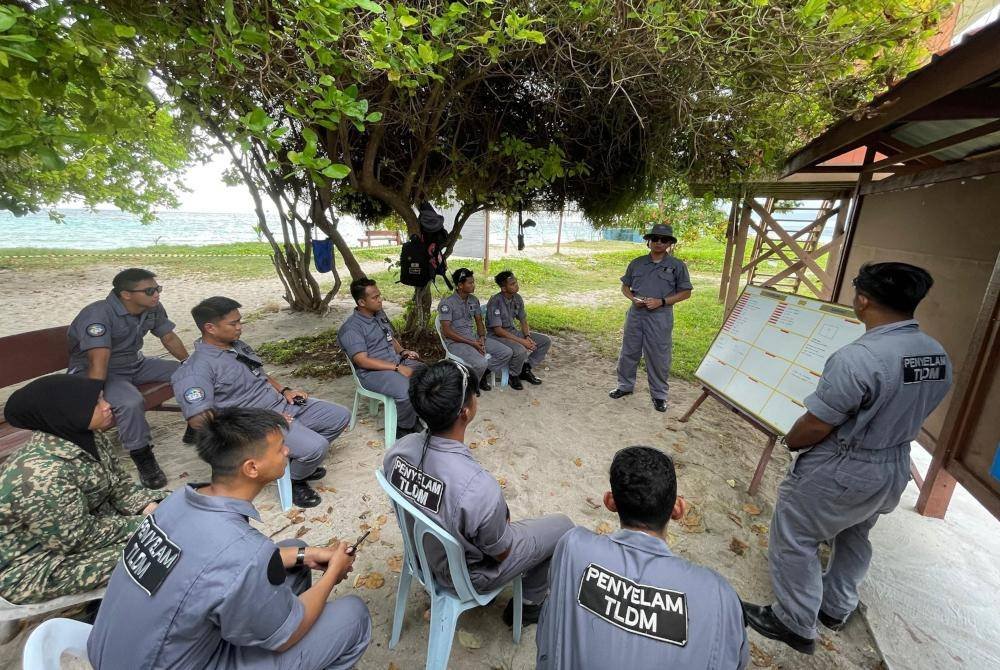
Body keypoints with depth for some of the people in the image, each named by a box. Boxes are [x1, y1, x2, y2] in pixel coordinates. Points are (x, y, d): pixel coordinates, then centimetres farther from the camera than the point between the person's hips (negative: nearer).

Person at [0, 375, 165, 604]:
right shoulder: (41, 472, -34)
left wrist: (149, 507, -17)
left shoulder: (89, 436, -11)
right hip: (32, 564, -7)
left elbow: (120, 484, 0)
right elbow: (80, 538, -26)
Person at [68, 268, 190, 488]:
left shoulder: (153, 309, -8)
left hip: (135, 364, 7)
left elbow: (169, 338, 6)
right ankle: (143, 459, -16)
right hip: (103, 371, -7)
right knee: (130, 402, -36)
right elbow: (99, 361, -36)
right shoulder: (98, 315, -27)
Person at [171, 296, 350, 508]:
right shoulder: (196, 370, -15)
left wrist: (284, 390, 5)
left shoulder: (238, 345, 10)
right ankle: (295, 480, 5)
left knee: (341, 416, 5)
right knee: (315, 447, -29)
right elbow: (199, 420, -22)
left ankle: (300, 460, 21)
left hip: (284, 405, 9)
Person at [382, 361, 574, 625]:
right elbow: (501, 553, -22)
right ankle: (528, 604, 32)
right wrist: (503, 518, -1)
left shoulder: (397, 450, -23)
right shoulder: (480, 488, -42)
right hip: (467, 575, -5)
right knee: (562, 526, 13)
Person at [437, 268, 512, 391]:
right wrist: (471, 343, -19)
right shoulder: (447, 303, -12)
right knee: (481, 363, -32)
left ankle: (482, 374, 10)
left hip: (473, 337, 7)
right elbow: (446, 331, -16)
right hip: (455, 341, -7)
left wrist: (481, 338, -7)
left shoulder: (474, 300, 9)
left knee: (506, 353, -6)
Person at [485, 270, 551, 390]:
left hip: (513, 331, 8)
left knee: (546, 341, -1)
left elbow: (523, 321, 10)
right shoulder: (495, 302, -22)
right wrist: (521, 341, -25)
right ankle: (513, 375, -4)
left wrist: (528, 337, -10)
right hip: (497, 336, -8)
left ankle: (526, 369, 10)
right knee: (520, 351, -35)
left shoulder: (517, 298, 0)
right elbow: (498, 330, -24)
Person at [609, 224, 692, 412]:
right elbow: (625, 287, 15)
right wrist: (633, 299, -6)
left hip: (660, 316, -3)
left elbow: (685, 292, 1)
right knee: (629, 352, 12)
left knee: (658, 357, 3)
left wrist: (661, 301, -12)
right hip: (635, 314, 3)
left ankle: (659, 395, 19)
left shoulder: (677, 266, -1)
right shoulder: (637, 263, 8)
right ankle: (625, 385, 29)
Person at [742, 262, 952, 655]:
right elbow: (908, 413, 9)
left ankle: (795, 624, 26)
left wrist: (789, 441, -4)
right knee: (853, 537, 28)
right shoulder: (939, 357, -3)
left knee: (794, 540, 11)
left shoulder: (858, 358, -31)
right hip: (894, 467, 8)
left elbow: (814, 426, -25)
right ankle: (836, 609, 48)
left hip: (839, 472, -8)